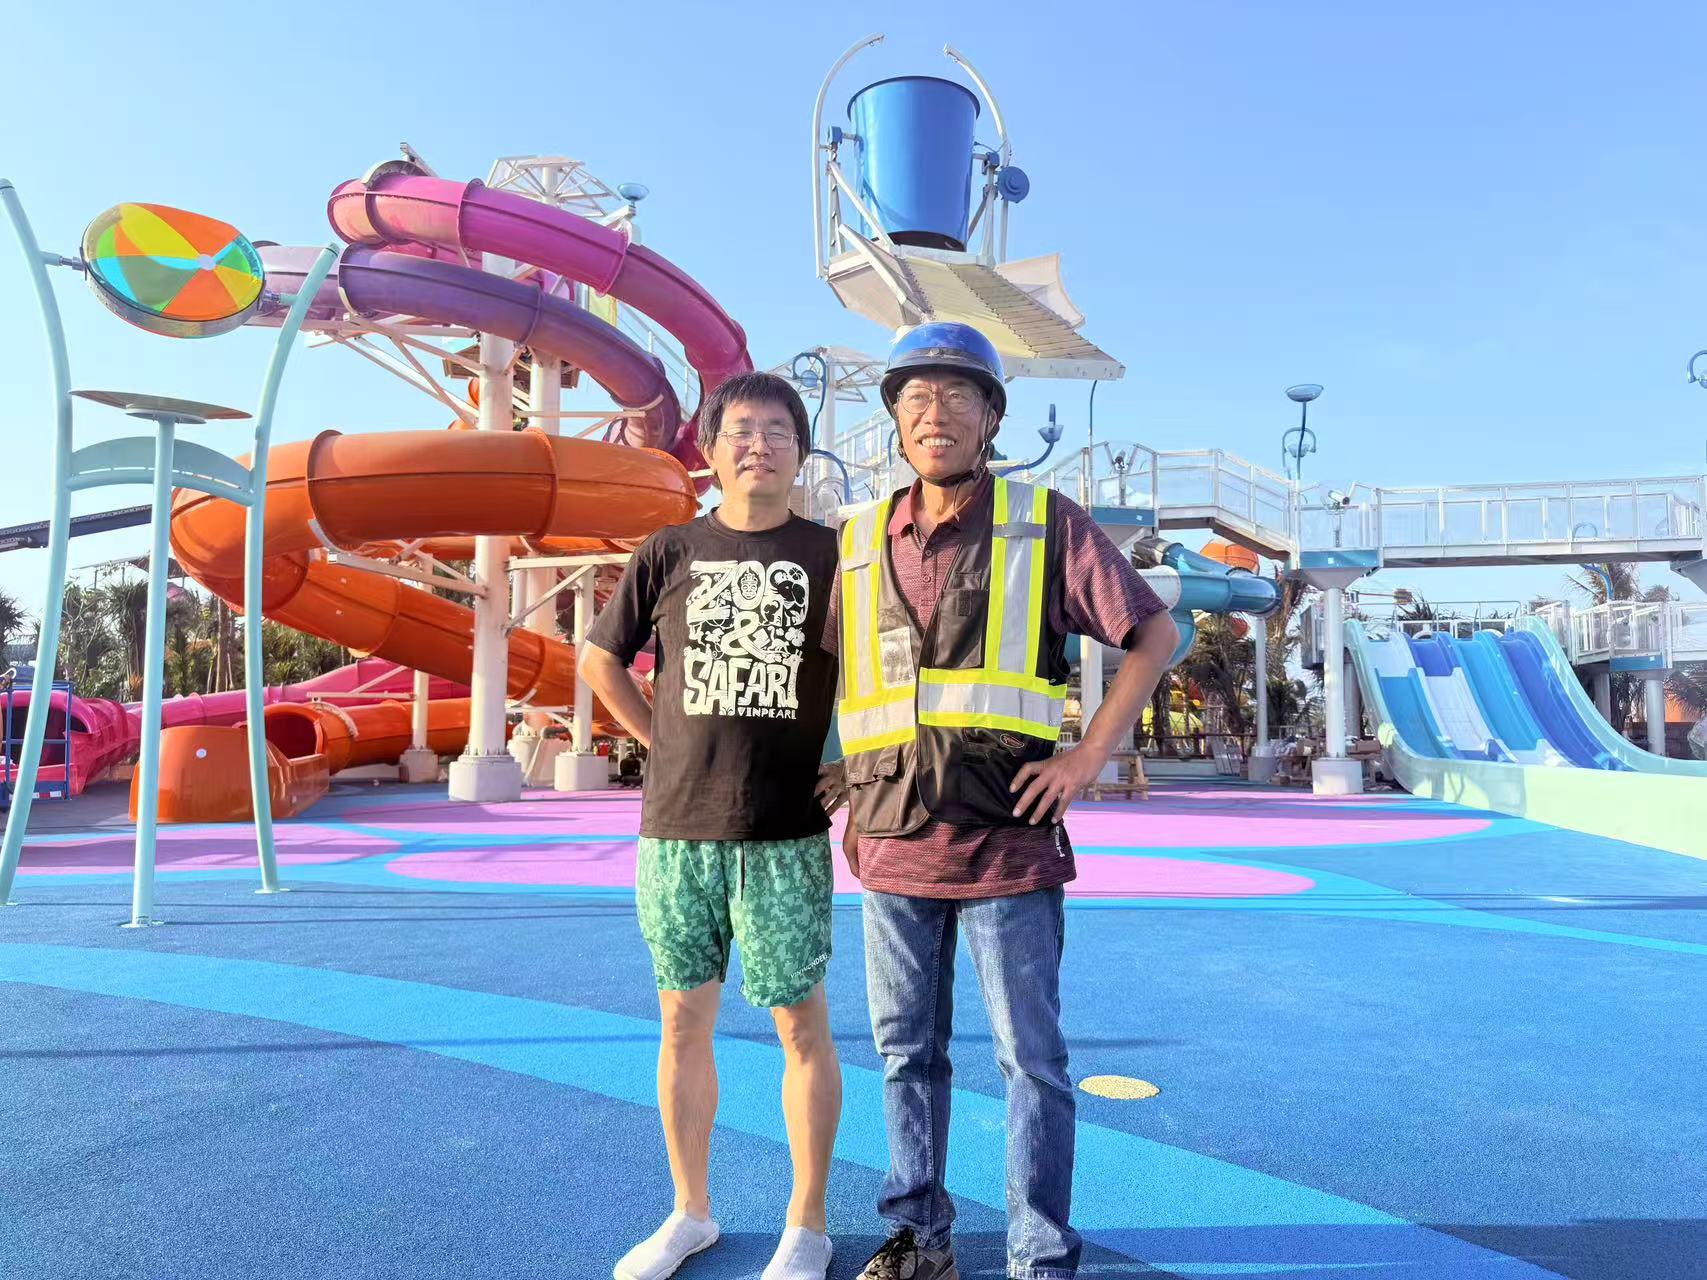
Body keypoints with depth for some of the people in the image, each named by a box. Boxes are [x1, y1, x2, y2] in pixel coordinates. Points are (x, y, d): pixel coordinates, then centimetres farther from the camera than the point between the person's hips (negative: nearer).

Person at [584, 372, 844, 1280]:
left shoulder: (832, 555, 1)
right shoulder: (667, 555, 5)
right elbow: (600, 661, 14)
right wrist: (666, 744, 7)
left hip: (786, 836, -2)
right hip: (675, 831, 3)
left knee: (800, 1024, 6)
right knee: (683, 1021, 13)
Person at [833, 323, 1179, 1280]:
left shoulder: (1046, 524, -1)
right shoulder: (859, 542, 7)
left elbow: (1156, 633, 1)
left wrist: (1091, 754, -8)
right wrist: (848, 796, 10)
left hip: (1006, 842, -3)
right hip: (892, 843, 4)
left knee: (1031, 1059, 6)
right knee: (906, 1052, 15)